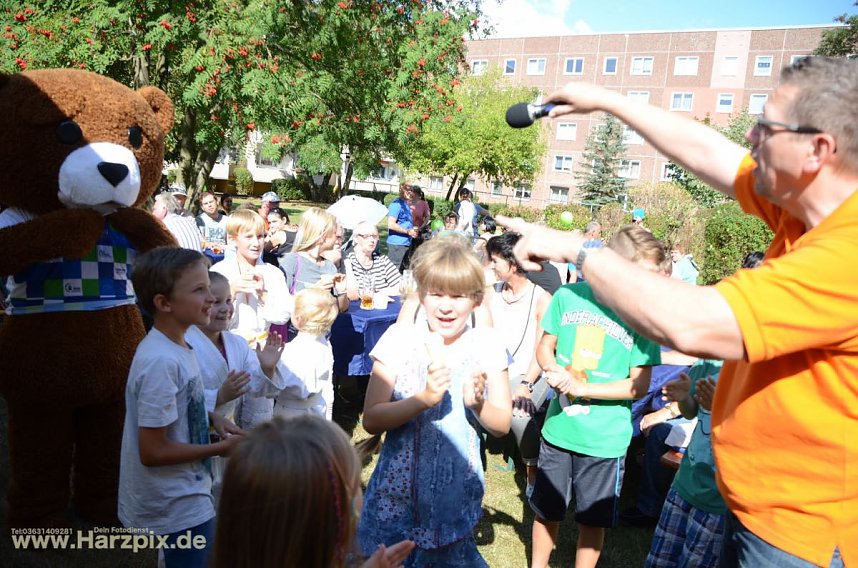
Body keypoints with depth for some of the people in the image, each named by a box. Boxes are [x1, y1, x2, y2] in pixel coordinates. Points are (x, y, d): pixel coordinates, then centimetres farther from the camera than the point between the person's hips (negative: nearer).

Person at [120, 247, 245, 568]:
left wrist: (212, 418, -2)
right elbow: (152, 451, -26)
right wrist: (221, 448, -17)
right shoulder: (161, 361, -29)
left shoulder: (175, 345, -2)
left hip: (186, 493, 9)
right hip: (179, 506, -9)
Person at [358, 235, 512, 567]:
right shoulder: (400, 339, -10)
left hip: (457, 493, 2)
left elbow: (502, 425, -1)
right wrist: (423, 399, -27)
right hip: (399, 490, -1)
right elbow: (371, 420, -12)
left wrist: (477, 403, -21)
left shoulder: (486, 346, -5)